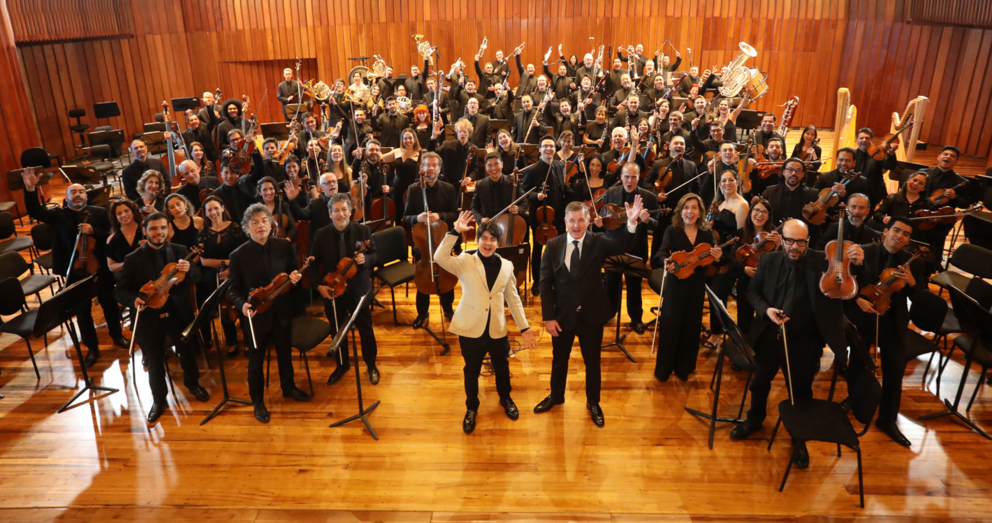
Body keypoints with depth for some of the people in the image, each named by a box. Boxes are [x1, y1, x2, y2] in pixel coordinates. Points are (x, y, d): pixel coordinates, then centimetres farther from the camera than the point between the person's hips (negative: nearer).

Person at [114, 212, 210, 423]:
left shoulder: (180, 251, -3)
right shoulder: (133, 259, -6)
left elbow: (197, 279, -9)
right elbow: (120, 291, -4)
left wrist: (189, 269, -31)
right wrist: (133, 299, -26)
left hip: (178, 313, 1)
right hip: (149, 317, -1)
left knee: (187, 351, 17)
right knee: (154, 361, 12)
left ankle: (192, 383, 44)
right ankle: (159, 399, 31)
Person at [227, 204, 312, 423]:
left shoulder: (285, 246, -5)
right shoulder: (238, 255, -11)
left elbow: (294, 272, 8)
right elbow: (233, 289, -6)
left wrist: (295, 277, -16)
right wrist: (243, 305, -26)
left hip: (282, 311, 2)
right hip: (256, 315, -2)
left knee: (285, 352, 20)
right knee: (256, 358, 11)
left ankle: (288, 387, 43)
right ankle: (258, 401, 30)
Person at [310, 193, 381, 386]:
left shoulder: (363, 230, -8)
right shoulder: (321, 235, -5)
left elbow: (375, 256, -4)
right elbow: (313, 263, 2)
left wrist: (365, 259, -27)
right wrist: (319, 285, -10)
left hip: (358, 290, -1)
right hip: (332, 291, 2)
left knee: (365, 329, 10)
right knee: (337, 331, 17)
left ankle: (371, 365, 32)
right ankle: (342, 364, 38)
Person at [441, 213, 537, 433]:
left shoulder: (506, 266, 3)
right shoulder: (465, 261, -7)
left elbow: (513, 298, 7)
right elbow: (440, 257, -25)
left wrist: (524, 327, 4)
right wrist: (455, 231, -31)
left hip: (497, 330, 3)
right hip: (471, 328, -3)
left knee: (502, 368, 20)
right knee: (471, 371, 13)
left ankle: (505, 399, 48)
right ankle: (471, 408, 37)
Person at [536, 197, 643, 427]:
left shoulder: (598, 242, -8)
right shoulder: (553, 245, -7)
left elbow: (622, 246, -27)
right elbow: (545, 283, -6)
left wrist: (632, 223, -45)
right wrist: (548, 316, -11)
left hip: (592, 315, 0)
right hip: (562, 315, 1)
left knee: (592, 362, 16)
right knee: (559, 359, 20)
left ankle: (593, 403, 37)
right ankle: (556, 396, 44)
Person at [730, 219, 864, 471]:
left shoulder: (823, 261, -11)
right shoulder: (768, 260, -3)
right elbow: (752, 291, 5)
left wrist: (857, 263, -36)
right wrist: (765, 310, -15)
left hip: (805, 342, -3)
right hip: (770, 335, 3)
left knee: (801, 391, 11)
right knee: (760, 381, 21)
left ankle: (799, 439, 34)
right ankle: (754, 419, 48)